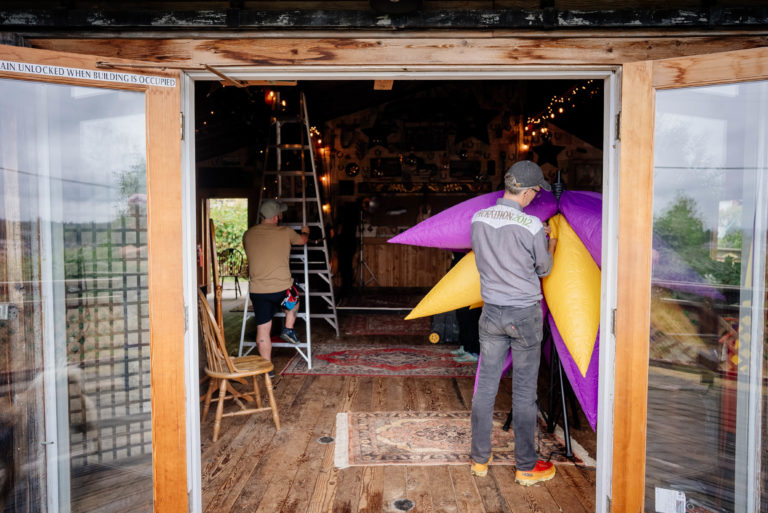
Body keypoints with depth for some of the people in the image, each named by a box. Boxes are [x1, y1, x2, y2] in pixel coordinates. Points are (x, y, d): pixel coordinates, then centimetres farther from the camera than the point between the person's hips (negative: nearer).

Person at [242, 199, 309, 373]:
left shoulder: (248, 235, 5)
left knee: (262, 330, 10)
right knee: (294, 298, 33)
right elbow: (302, 240, 19)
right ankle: (288, 329, 25)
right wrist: (305, 231, 42)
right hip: (281, 288, -2)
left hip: (257, 291, 2)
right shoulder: (286, 232, -2)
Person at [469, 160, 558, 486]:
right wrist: (550, 245, 20)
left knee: (485, 387, 13)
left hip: (491, 312, 4)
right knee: (524, 392, 8)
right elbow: (543, 269, -2)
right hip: (525, 315, -4)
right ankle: (526, 467, 22)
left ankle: (480, 459, 25)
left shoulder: (478, 219, -2)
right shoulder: (531, 226, -16)